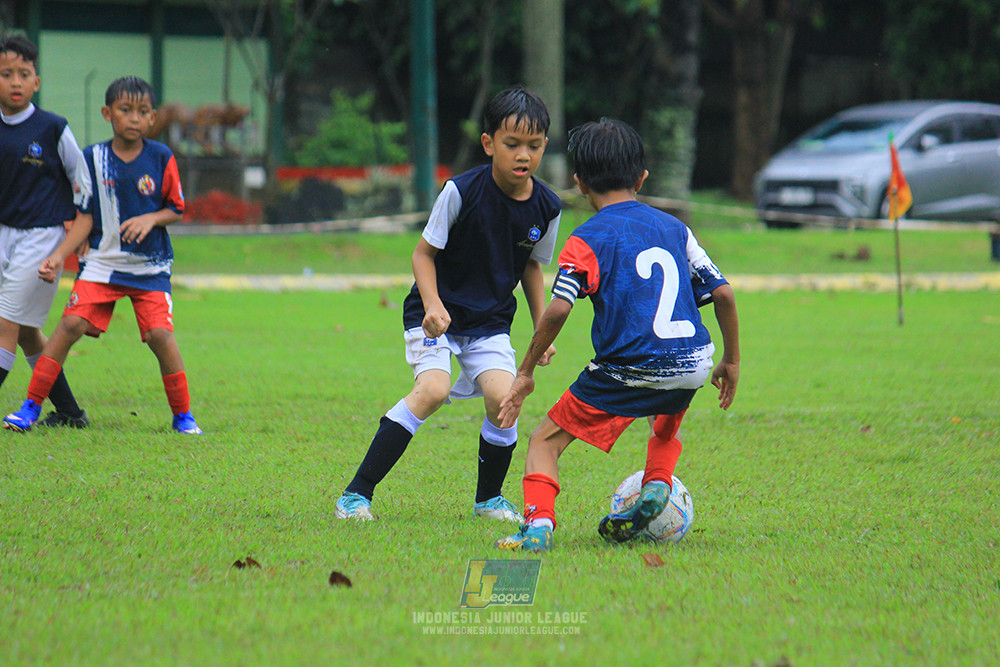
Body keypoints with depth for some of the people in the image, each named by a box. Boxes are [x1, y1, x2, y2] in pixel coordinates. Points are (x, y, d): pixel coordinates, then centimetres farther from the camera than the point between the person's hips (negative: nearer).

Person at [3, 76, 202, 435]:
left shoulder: (161, 158, -3)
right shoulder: (93, 159, -2)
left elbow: (176, 210, 5)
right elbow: (85, 218, 1)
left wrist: (150, 219, -16)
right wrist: (58, 256, -9)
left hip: (150, 265, -1)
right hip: (102, 260, 1)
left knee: (160, 334, -15)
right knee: (71, 323, -14)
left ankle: (183, 416, 3)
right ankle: (31, 407, -6)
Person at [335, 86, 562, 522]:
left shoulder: (547, 208, -6)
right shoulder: (462, 192, -19)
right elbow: (423, 252, -9)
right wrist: (433, 304, -24)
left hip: (491, 322, 4)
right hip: (437, 315, -4)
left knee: (502, 396, -19)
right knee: (432, 390, -26)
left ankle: (489, 498, 8)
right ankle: (357, 493, -18)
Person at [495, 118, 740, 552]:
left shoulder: (587, 240, -1)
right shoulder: (673, 228, 13)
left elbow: (558, 310, -13)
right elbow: (722, 293, 10)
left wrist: (525, 373, -5)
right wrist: (731, 361, 21)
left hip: (629, 370, -5)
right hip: (692, 366, 5)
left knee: (545, 442, 6)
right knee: (665, 421, 39)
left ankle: (538, 524, -16)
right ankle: (657, 484, 15)